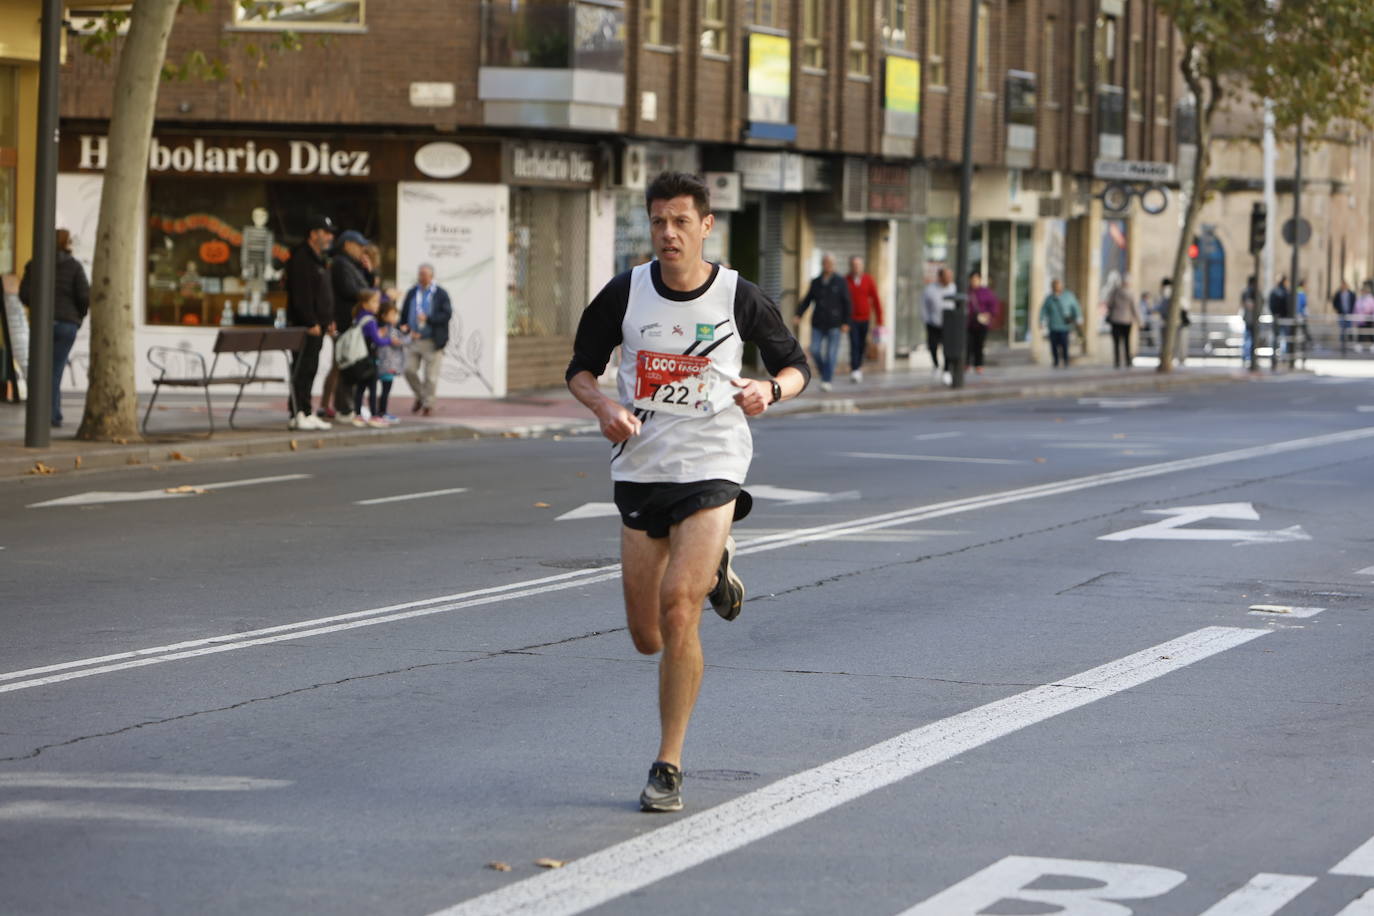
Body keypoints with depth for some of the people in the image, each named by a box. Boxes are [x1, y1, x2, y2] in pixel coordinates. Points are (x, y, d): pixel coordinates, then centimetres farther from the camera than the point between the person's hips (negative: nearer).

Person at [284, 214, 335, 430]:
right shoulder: (301, 259, -12)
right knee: (302, 369, -10)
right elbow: (301, 295, -19)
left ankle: (305, 413, 15)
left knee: (310, 370, 11)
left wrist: (329, 320, 18)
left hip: (317, 325, 10)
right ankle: (299, 415, -11)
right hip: (304, 324, -10)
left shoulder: (319, 259, 20)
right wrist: (311, 323, -21)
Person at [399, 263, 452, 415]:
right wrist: (405, 328, -4)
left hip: (432, 342, -4)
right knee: (409, 370, 1)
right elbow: (404, 314, 14)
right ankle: (420, 397, 23)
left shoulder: (440, 294, -4)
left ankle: (428, 403, 14)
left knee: (430, 375, 0)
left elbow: (447, 315, -11)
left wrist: (428, 319, -21)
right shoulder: (412, 293, 9)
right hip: (413, 340, 4)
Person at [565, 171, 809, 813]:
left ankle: (668, 767, -7)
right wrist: (605, 408, -12)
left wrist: (770, 390, -15)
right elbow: (580, 368, 9)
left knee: (677, 610, -20)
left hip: (711, 471, -3)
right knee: (647, 638, 10)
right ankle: (712, 567, 45)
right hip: (639, 471, 3)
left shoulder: (739, 298, -5)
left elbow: (796, 366, 7)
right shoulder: (625, 294, -2)